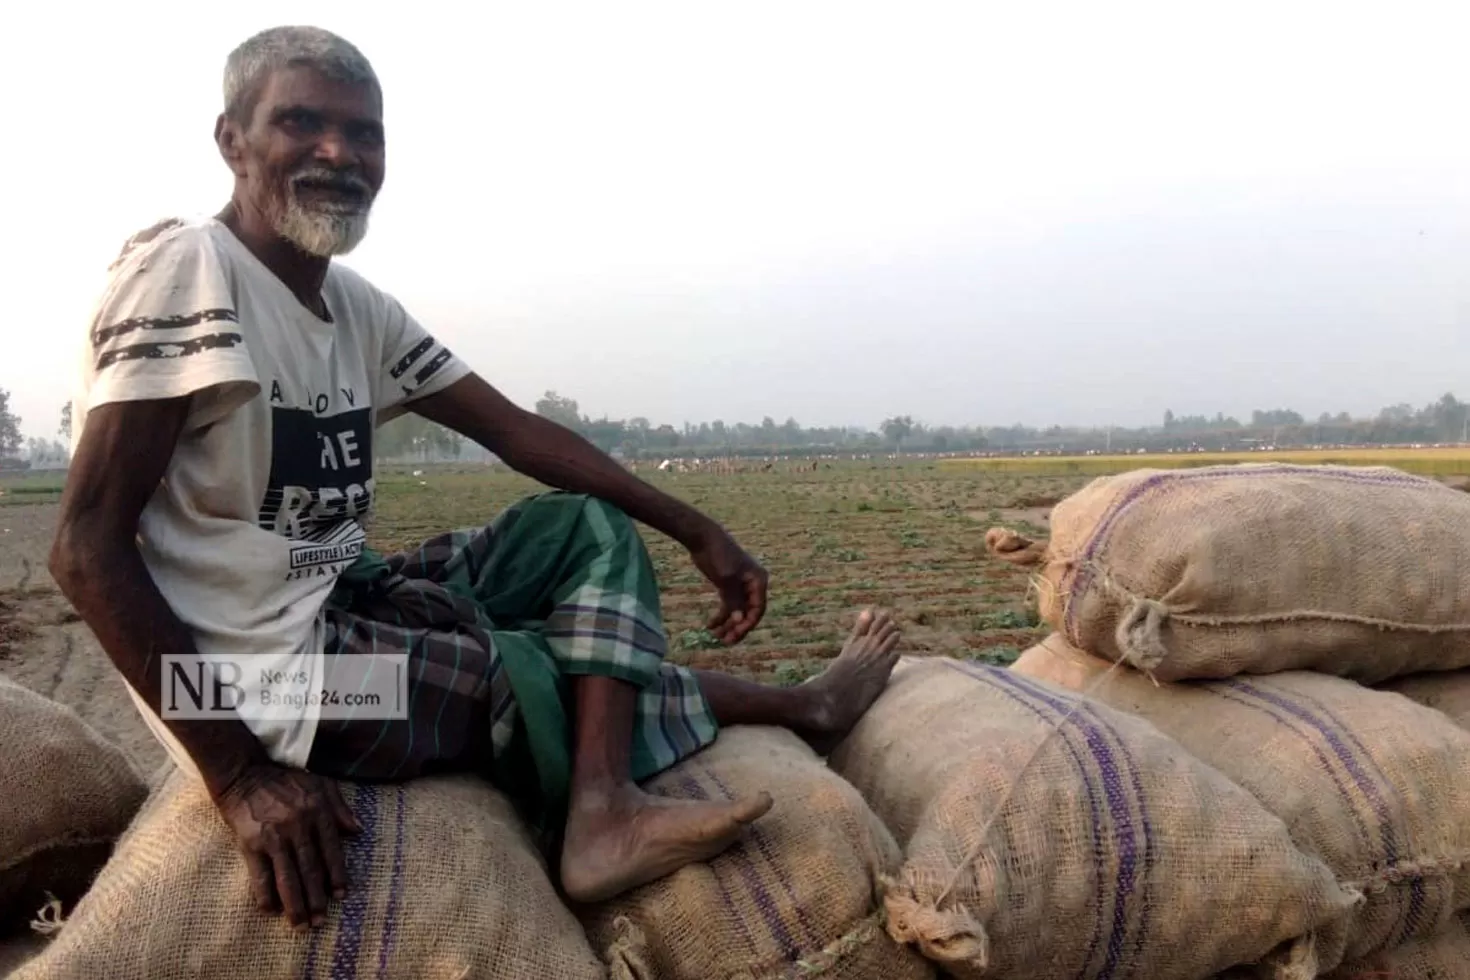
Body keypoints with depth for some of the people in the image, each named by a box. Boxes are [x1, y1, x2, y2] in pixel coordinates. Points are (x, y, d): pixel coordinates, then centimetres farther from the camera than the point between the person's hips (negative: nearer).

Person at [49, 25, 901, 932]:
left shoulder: (362, 310, 6)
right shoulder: (185, 269, -17)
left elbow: (517, 430, 7)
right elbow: (90, 550, -20)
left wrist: (698, 532, 3)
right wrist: (239, 771, -25)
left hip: (348, 606, 9)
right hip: (270, 678, -9)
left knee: (592, 527, 4)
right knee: (565, 675, -6)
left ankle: (603, 812, -13)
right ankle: (796, 707, 20)